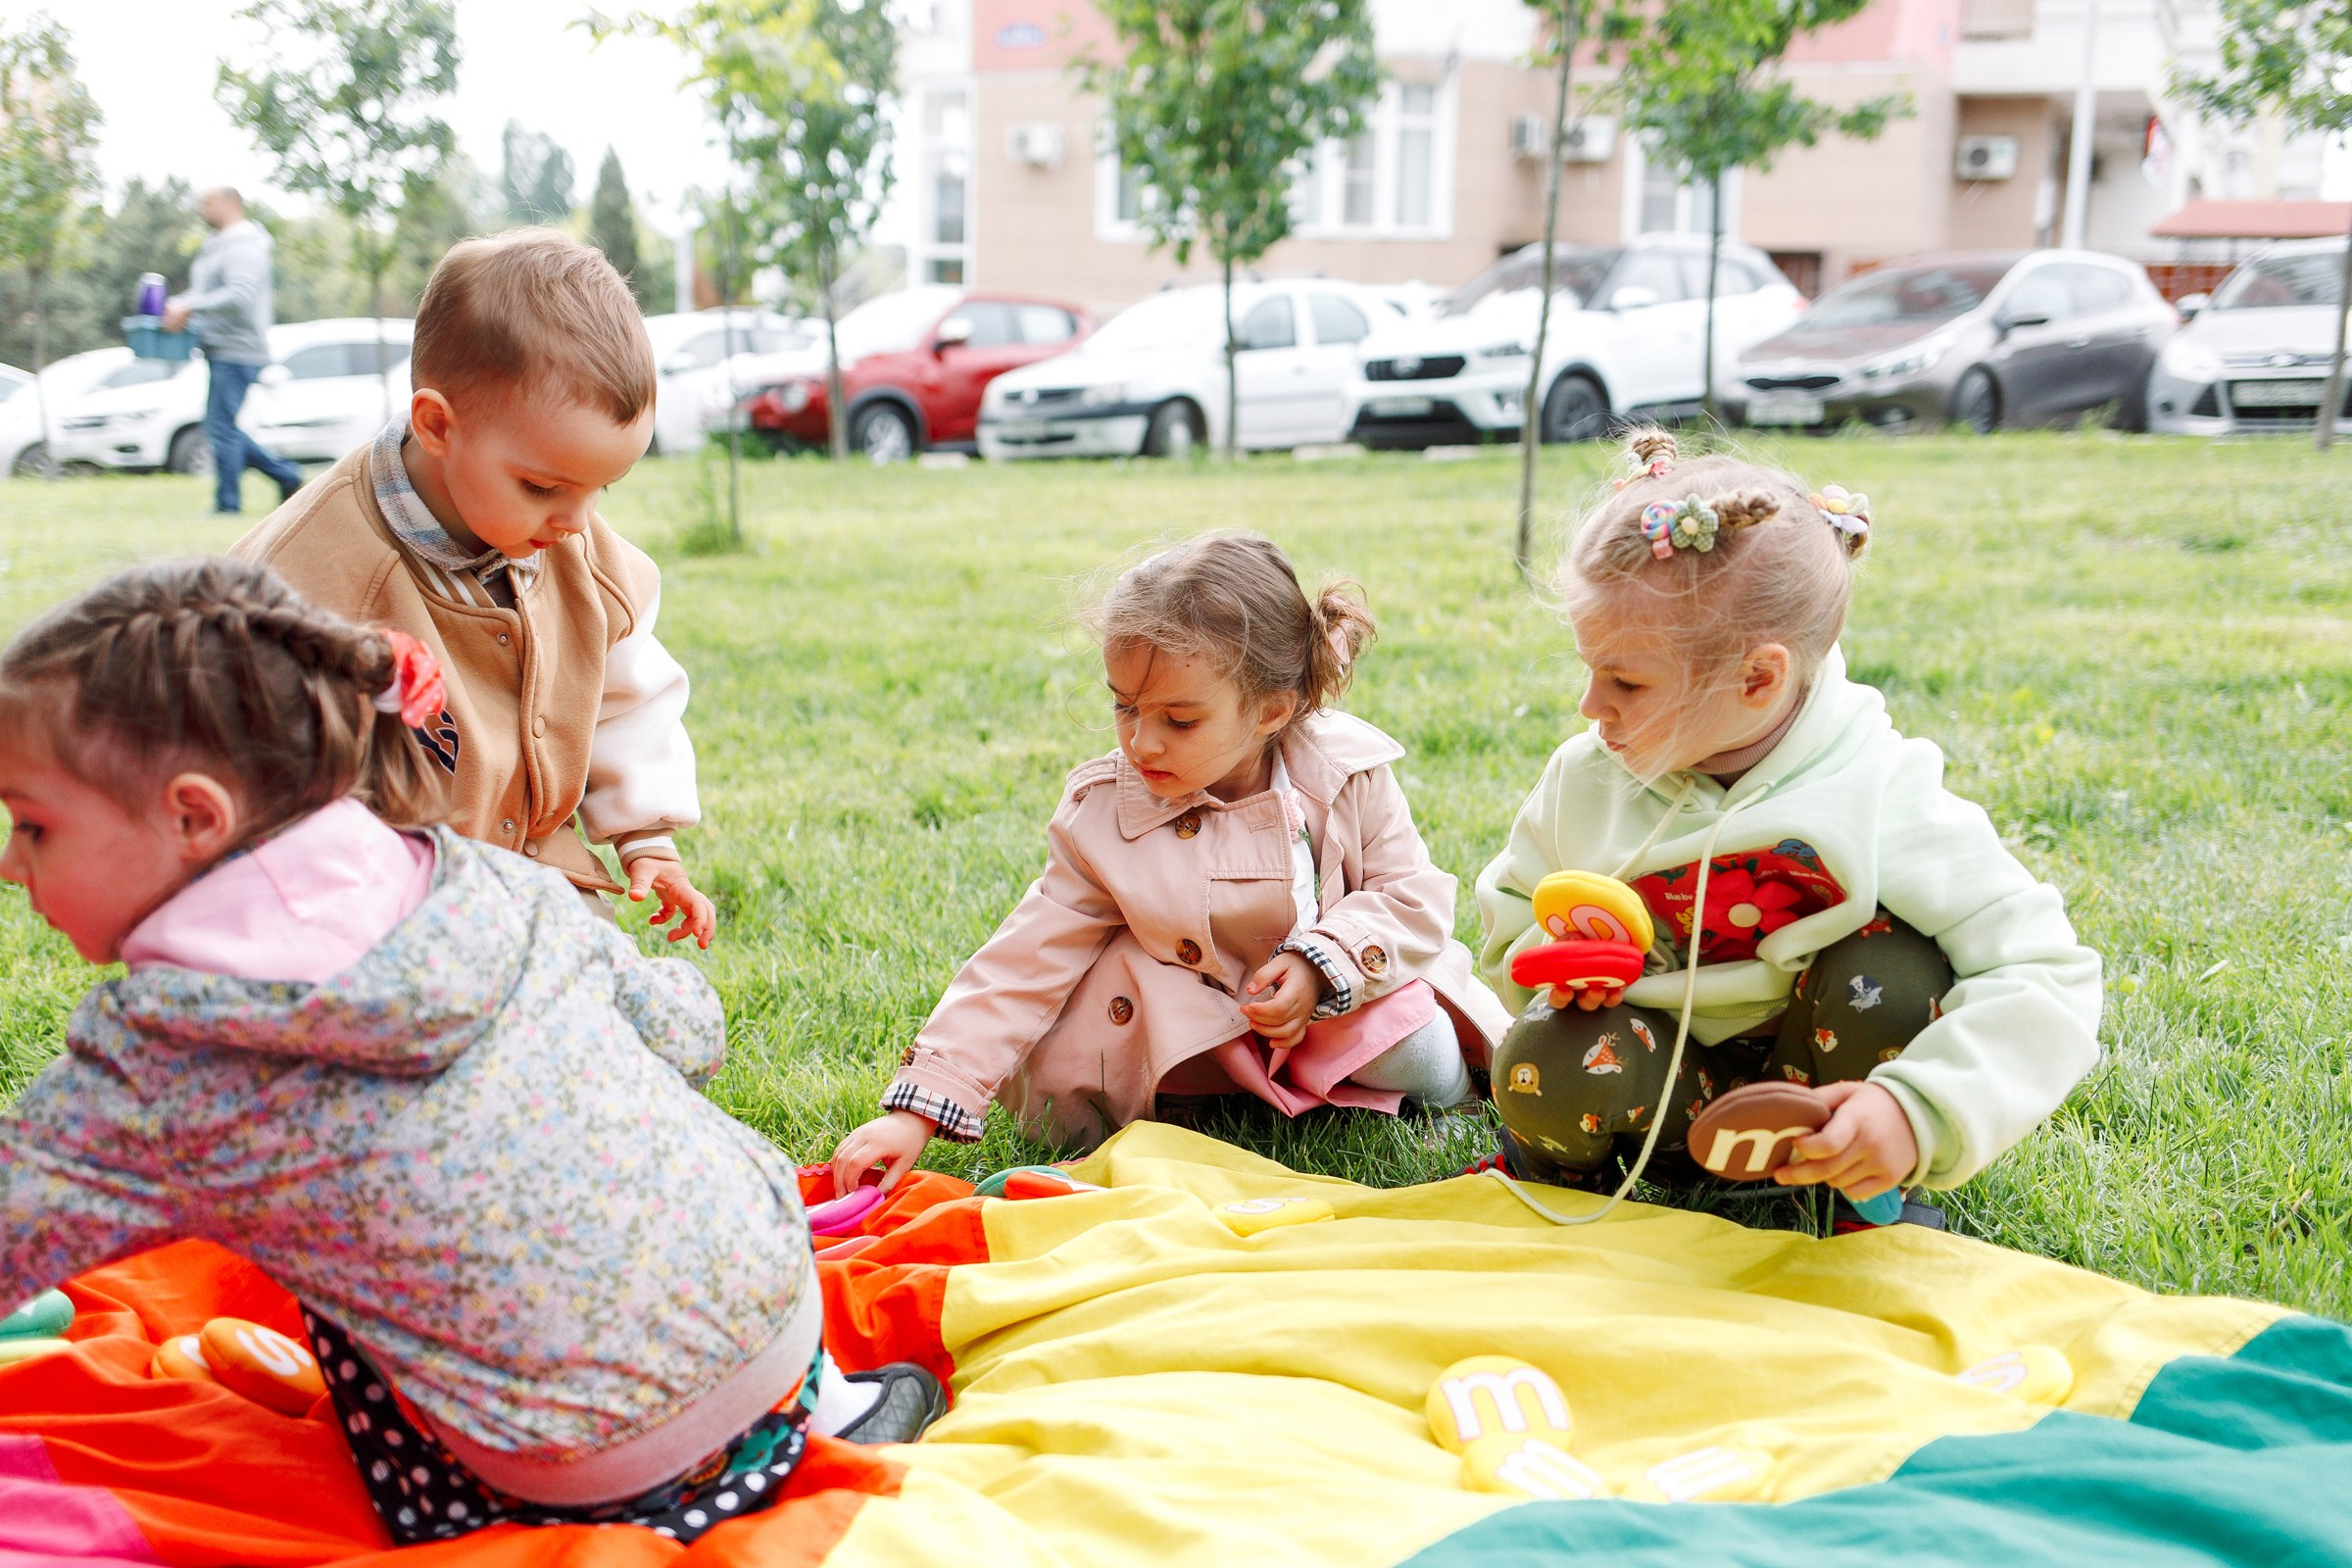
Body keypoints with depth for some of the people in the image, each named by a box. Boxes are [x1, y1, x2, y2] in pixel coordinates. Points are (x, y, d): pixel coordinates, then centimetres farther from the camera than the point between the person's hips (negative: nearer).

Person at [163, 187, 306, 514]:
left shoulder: (243, 246, -13)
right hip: (221, 352, 10)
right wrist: (176, 305, 8)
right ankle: (285, 474, 15)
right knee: (220, 428, 11)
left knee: (221, 427, -9)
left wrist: (190, 309, -26)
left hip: (237, 352, -10)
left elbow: (240, 294, -27)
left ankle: (228, 504, -2)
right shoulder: (216, 245, 19)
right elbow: (204, 293, 26)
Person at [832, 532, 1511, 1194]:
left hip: (1348, 989, 1)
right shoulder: (1103, 817, -20)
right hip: (1201, 1019, -1)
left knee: (1429, 1072, -26)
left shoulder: (1346, 772, -17)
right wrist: (917, 1109, -28)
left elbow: (1414, 897, -10)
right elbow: (1022, 965, -21)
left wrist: (1320, 966, -29)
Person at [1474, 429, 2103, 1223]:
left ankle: (1883, 1191, -4)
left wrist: (1923, 1112, -39)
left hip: (1813, 1062, -1)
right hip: (1674, 1072, 1)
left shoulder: (1878, 800, -22)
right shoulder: (1585, 780, -9)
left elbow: (2042, 976, -25)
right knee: (1540, 1070, -31)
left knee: (1890, 974, -32)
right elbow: (1510, 917, 7)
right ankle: (1562, 1156, 6)